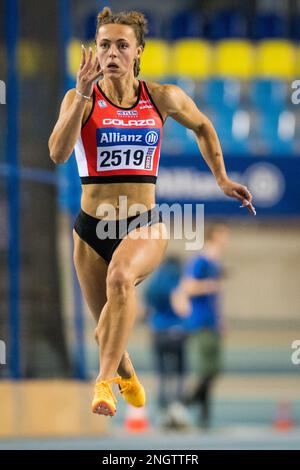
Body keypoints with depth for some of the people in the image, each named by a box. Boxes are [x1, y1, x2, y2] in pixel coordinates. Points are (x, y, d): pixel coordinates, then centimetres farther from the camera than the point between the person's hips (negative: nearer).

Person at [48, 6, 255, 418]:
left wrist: (222, 179, 18)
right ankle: (127, 376, 48)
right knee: (107, 330, 13)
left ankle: (105, 380, -33)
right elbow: (58, 153, -22)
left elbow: (202, 127, 21)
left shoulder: (163, 98, 0)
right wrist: (83, 94, -28)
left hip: (145, 226, -1)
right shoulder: (81, 99, -5)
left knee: (121, 276, -36)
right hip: (92, 228, 1)